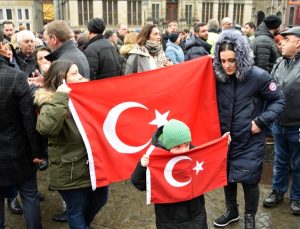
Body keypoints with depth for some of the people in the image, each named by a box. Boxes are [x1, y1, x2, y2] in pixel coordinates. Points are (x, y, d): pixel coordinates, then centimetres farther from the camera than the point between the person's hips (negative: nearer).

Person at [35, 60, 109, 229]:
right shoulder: (51, 102, -15)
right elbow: (45, 128, -36)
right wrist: (60, 98, -34)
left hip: (94, 163, 7)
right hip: (70, 170, -7)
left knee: (100, 198, 25)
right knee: (77, 209, 12)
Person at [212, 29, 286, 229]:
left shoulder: (259, 77, -15)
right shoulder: (218, 76, -6)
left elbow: (279, 100, -6)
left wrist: (261, 121, -15)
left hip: (250, 142, -3)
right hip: (225, 139, 4)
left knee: (249, 180, 5)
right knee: (227, 177, 17)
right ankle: (232, 212, 41)